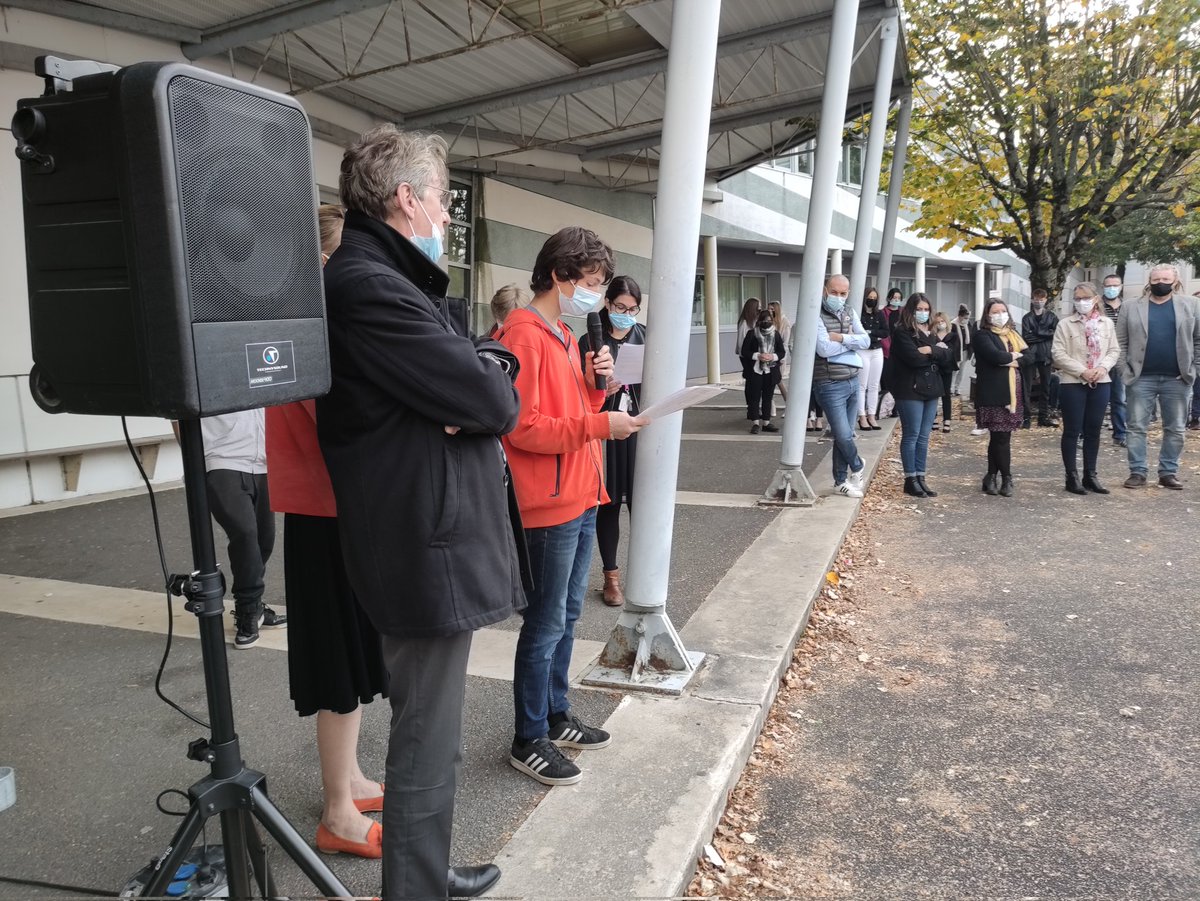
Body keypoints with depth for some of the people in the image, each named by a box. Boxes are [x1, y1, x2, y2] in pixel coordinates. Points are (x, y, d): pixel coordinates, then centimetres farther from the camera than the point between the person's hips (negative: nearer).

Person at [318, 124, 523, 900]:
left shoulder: (395, 280, 15)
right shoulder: (369, 287, -19)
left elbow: (493, 364, 11)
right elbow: (495, 402, -22)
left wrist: (484, 373, -10)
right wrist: (491, 386, 0)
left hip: (435, 538, 11)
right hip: (430, 549, -11)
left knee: (429, 733, 23)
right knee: (428, 744, 3)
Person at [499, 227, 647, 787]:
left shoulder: (564, 336, 16)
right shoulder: (523, 336, -15)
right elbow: (523, 428, -22)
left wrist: (595, 383, 2)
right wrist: (599, 424, -22)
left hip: (580, 499, 10)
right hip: (549, 506, -10)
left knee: (567, 616, 17)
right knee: (546, 624, 0)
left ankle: (556, 717, 32)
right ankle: (528, 741, 14)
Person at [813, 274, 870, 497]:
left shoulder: (850, 314, 11)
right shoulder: (816, 315, -11)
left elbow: (866, 341, 0)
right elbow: (824, 348, -22)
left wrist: (842, 338, -15)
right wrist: (852, 342, -8)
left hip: (853, 382, 6)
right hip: (831, 385, -6)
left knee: (845, 435, 11)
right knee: (843, 435, -5)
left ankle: (841, 481, 23)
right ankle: (857, 466, 23)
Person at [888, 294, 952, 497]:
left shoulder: (930, 334, 17)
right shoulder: (902, 333, -6)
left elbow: (947, 355, 4)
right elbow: (914, 358, -20)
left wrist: (931, 350, -14)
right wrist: (937, 352, -5)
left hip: (930, 389, 7)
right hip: (910, 390, -7)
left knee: (924, 437, 8)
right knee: (911, 435, -3)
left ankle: (920, 477, 13)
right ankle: (911, 479, 2)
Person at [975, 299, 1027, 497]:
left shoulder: (1013, 334, 21)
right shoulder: (982, 336, -1)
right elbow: (995, 355, -19)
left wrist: (1013, 360, -6)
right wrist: (1013, 356, -3)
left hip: (1013, 394, 6)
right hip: (994, 395, -6)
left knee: (998, 437, 8)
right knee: (1001, 437, -6)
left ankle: (992, 478, 15)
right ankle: (1006, 478, 4)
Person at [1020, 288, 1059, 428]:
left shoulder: (1051, 316, 9)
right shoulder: (1027, 318, 5)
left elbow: (1056, 334, -4)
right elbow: (1026, 337, -7)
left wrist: (1037, 333, -10)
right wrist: (1045, 335, -9)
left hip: (1045, 355, 2)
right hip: (1030, 355, -2)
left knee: (1045, 386, 7)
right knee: (1027, 387, -3)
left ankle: (1043, 416, 14)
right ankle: (1026, 417, -2)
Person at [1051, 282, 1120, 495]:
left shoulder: (1107, 323, 8)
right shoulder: (1065, 324, -3)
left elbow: (1114, 351, 9)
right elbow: (1058, 354, -9)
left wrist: (1102, 367, -11)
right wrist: (1082, 371, -16)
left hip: (1100, 383, 3)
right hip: (1073, 383, -3)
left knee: (1093, 430, 9)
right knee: (1072, 431, 0)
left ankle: (1090, 475, 17)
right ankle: (1072, 477, 7)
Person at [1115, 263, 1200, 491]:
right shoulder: (1131, 306, 5)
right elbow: (1120, 342, 4)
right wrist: (1125, 371, -5)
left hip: (1177, 379, 1)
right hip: (1141, 378, -1)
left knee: (1175, 429, 6)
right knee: (1137, 427, 1)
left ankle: (1169, 472, 15)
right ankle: (1137, 472, 7)